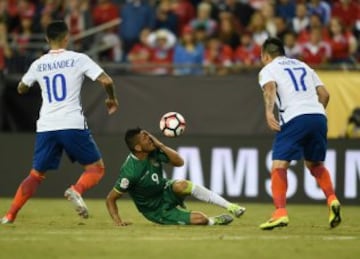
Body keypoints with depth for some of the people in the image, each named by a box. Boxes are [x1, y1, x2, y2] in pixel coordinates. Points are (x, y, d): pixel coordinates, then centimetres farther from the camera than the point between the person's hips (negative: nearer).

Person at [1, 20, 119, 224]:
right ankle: (76, 190, -22)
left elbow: (21, 89, 25)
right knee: (97, 168, 8)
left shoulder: (38, 64, 9)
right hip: (73, 125, -4)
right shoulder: (78, 59, -1)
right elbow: (106, 81, -8)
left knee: (36, 174, 15)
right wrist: (112, 99, 11)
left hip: (46, 126, 4)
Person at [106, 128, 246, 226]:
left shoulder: (153, 151, -12)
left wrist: (160, 145, -20)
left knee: (182, 185, -32)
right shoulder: (130, 171, -29)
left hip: (166, 192, 5)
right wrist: (117, 220, -32)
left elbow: (179, 162, -9)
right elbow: (111, 198, -21)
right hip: (158, 211, -5)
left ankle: (230, 207, -21)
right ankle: (214, 221, 15)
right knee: (200, 219, -23)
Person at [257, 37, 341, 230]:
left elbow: (270, 88, -10)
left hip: (294, 118, -5)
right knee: (315, 164, 24)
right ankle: (332, 200, 4)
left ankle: (280, 213, -19)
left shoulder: (268, 70, 13)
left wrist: (269, 112, -25)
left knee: (278, 166, -4)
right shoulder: (303, 66, 27)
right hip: (318, 116, 5)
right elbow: (324, 94, 20)